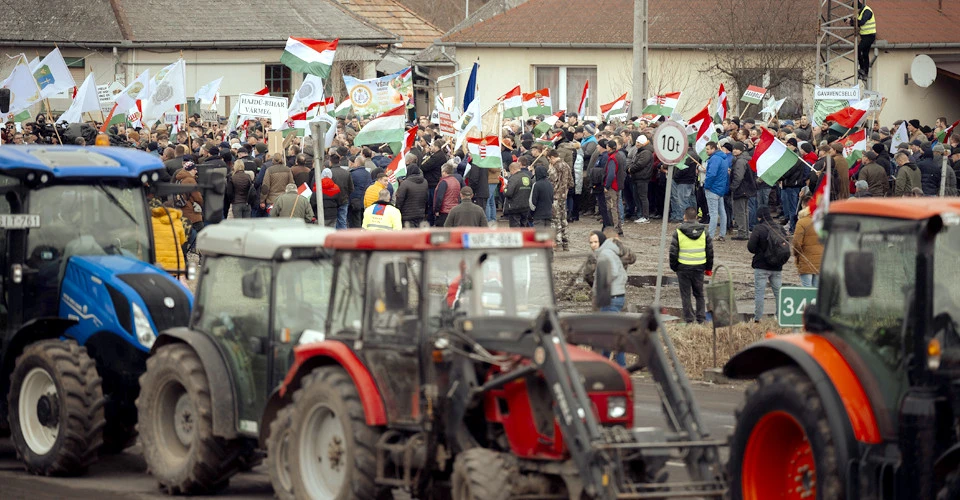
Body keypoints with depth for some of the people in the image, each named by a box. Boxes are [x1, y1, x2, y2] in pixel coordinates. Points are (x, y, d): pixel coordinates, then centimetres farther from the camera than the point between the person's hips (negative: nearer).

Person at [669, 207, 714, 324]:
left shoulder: (678, 232, -8)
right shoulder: (704, 231, 2)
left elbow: (673, 252, -6)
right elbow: (710, 250, 7)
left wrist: (674, 267, 7)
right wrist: (709, 268, 17)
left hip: (683, 268, -3)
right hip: (699, 268, 3)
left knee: (686, 294, 5)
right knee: (699, 294, 15)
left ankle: (689, 319, 4)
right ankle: (701, 318, 12)